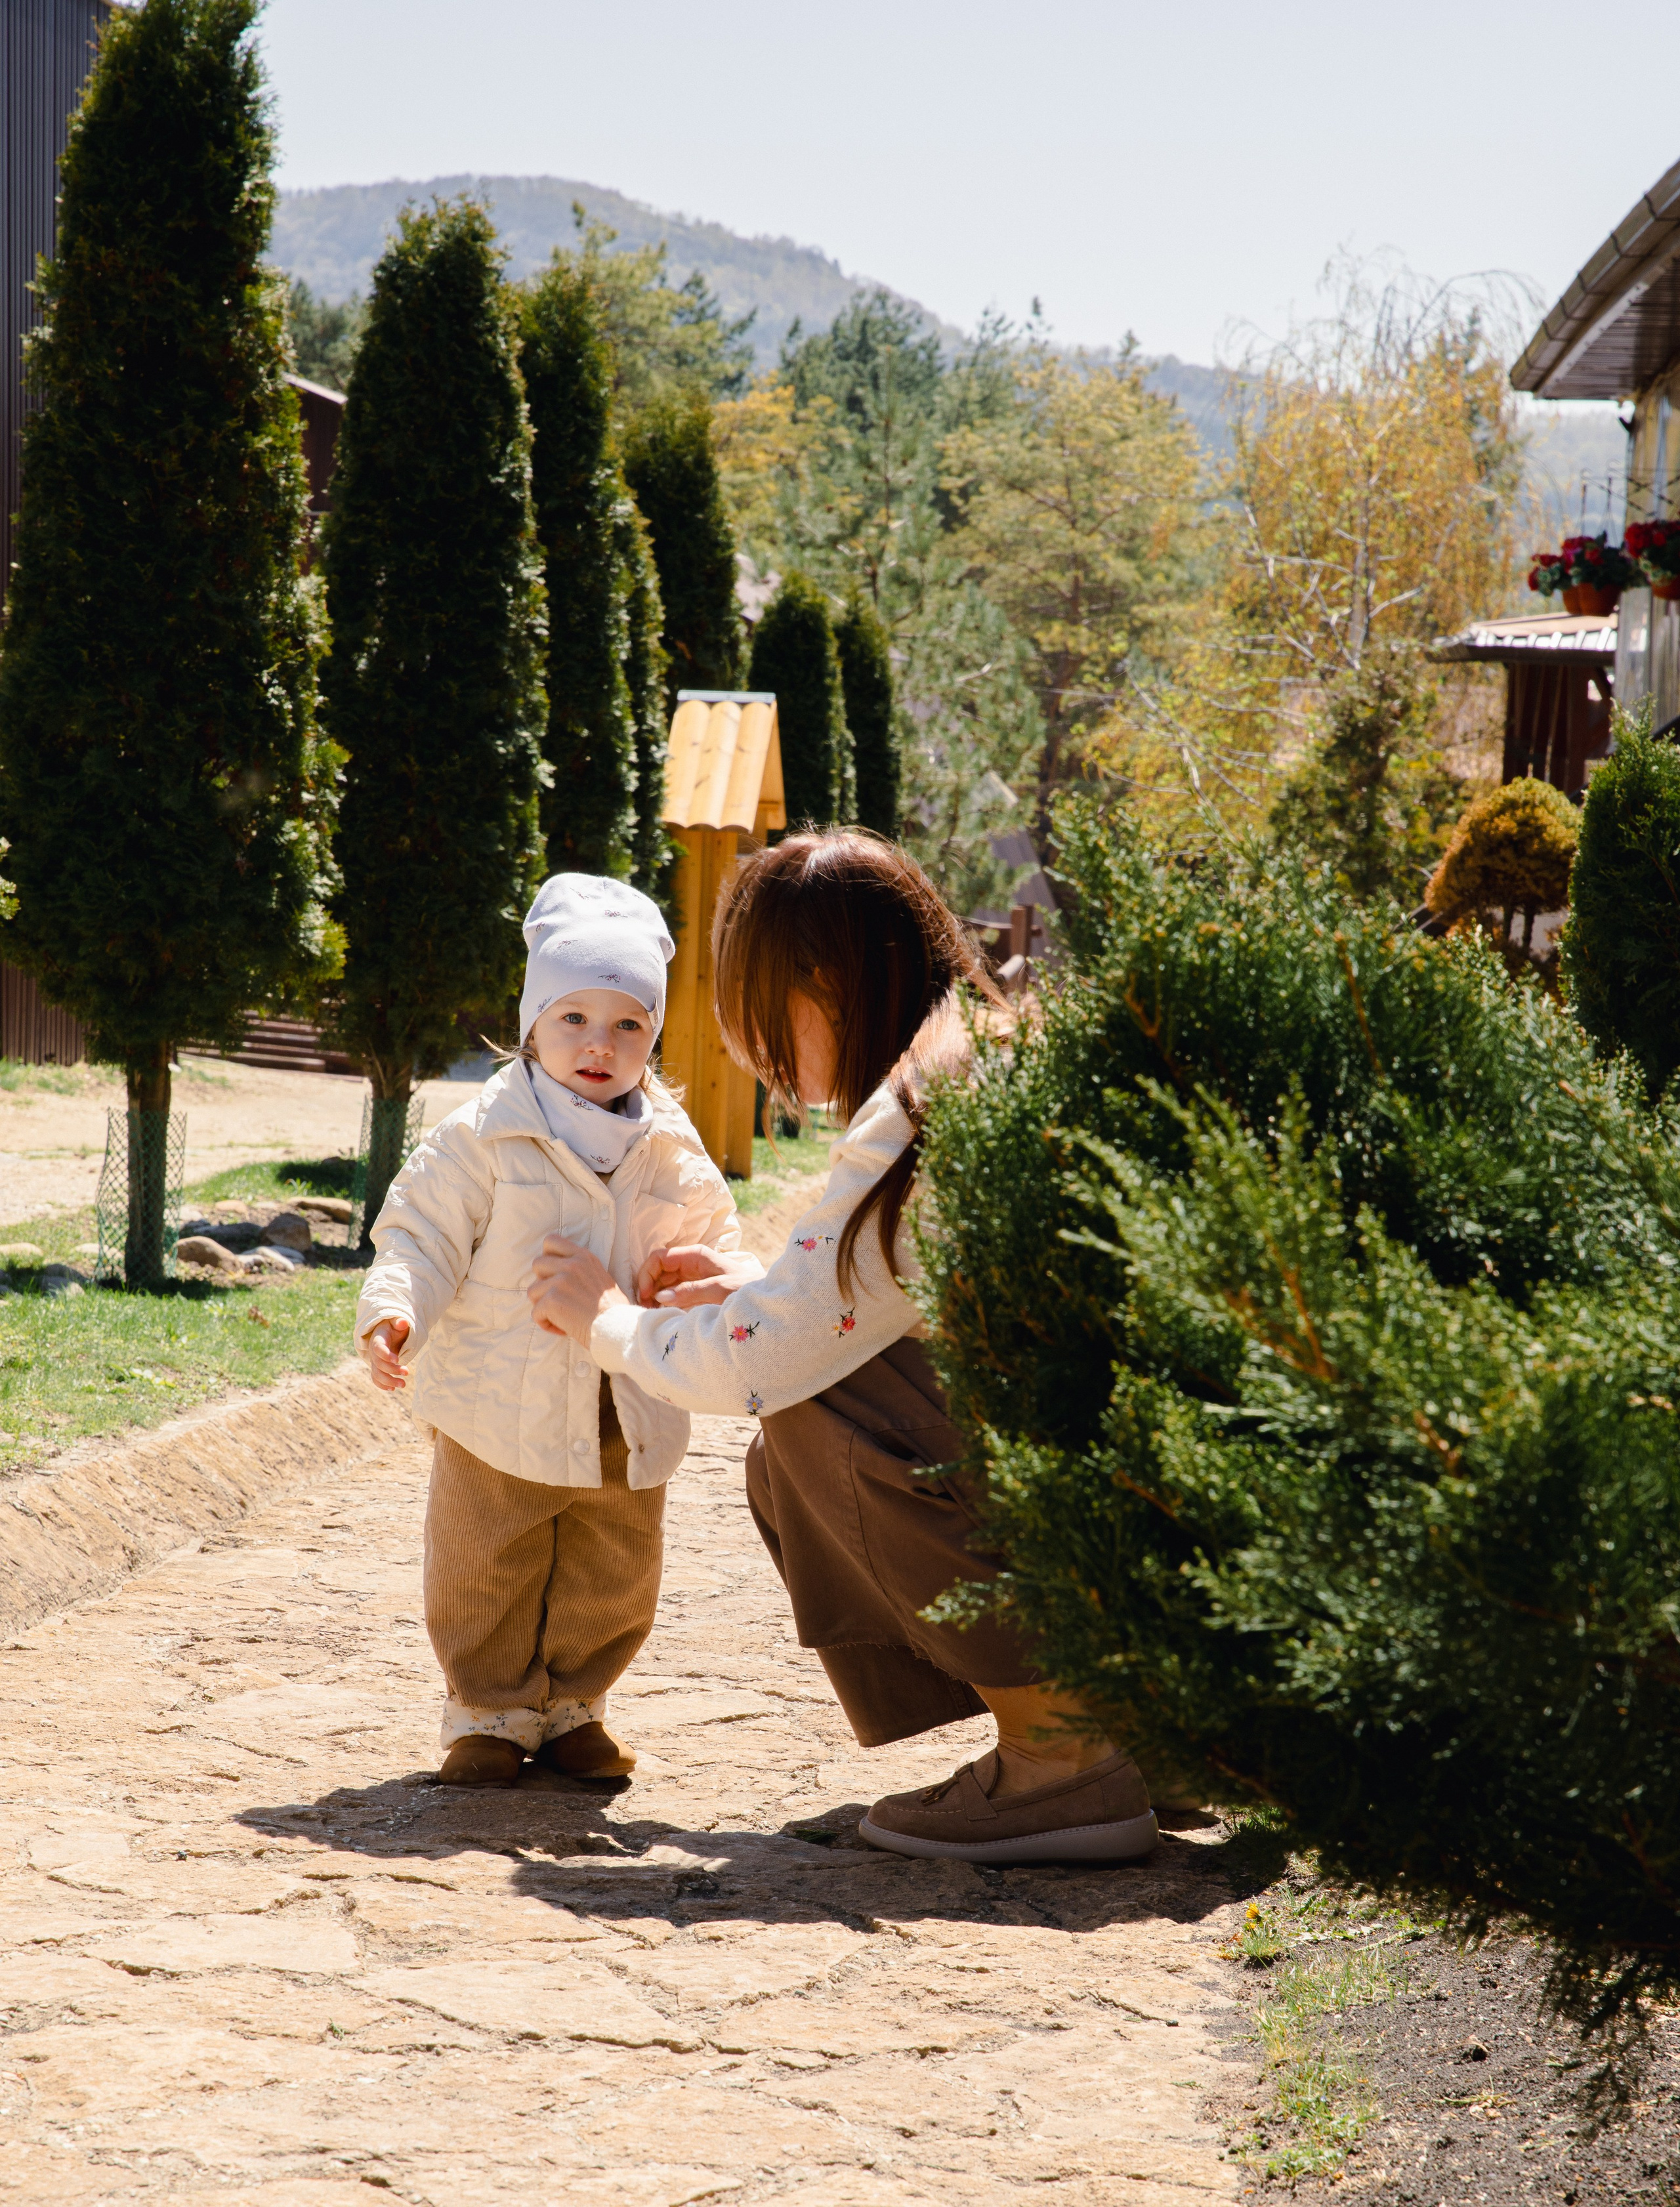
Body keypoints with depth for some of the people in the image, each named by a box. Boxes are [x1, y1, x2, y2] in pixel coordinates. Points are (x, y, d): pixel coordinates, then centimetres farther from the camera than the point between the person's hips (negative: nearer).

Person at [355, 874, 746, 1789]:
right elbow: (424, 1234, -7)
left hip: (625, 1420, 3)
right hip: (502, 1409, -3)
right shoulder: (483, 1137, -8)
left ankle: (570, 1706, 30)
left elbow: (711, 1244, 13)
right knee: (486, 1573, 4)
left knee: (612, 1578, 12)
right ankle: (486, 1712, 20)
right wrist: (395, 1310, -24)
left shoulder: (672, 1153, 4)